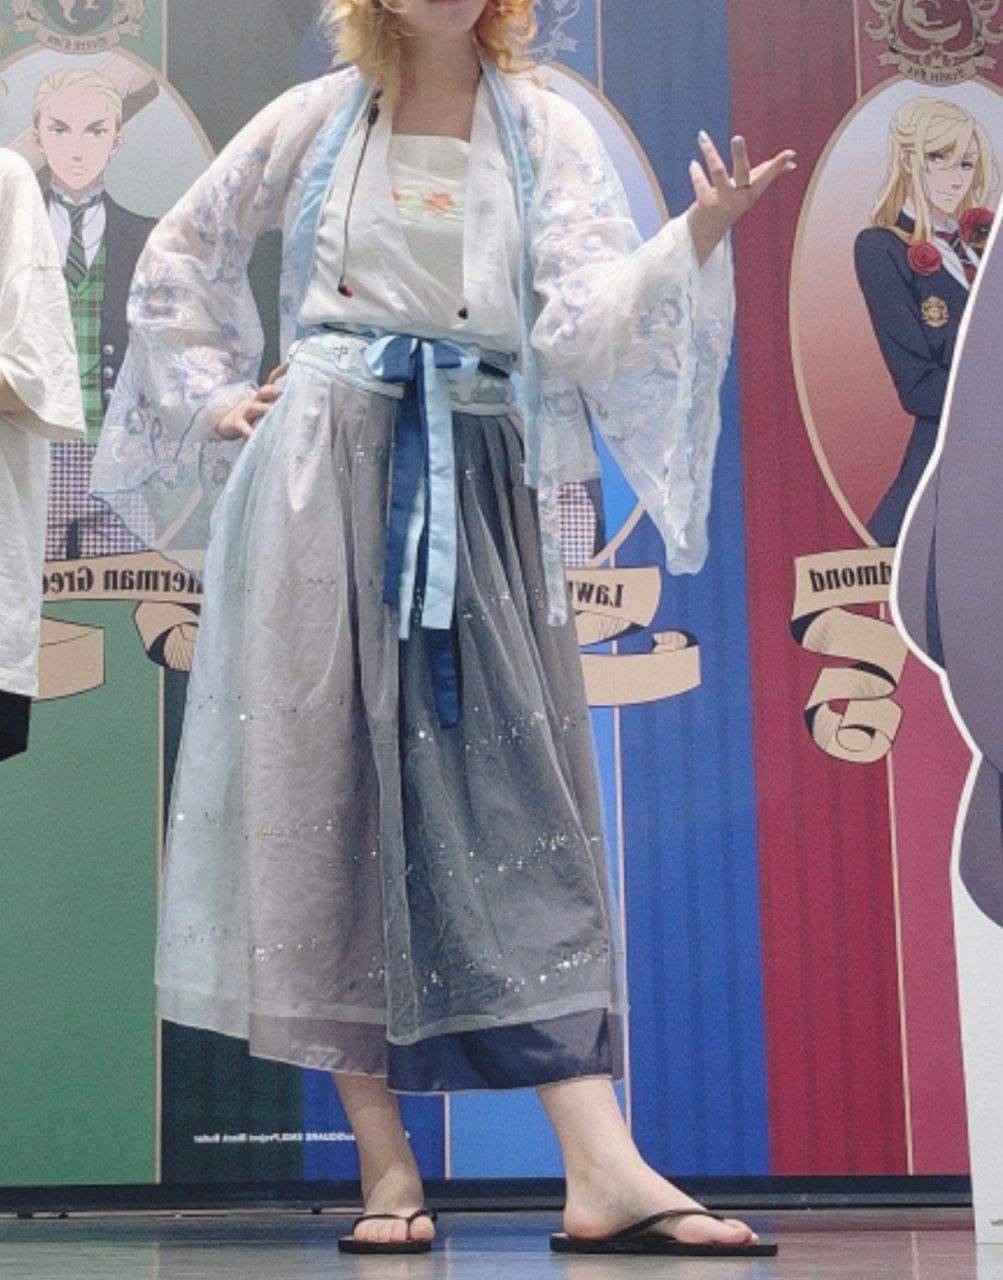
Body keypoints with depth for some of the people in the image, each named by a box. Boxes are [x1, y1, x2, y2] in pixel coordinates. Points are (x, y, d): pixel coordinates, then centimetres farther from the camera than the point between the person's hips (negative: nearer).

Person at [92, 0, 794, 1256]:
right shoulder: (316, 122, 10)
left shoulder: (545, 132, 7)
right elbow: (179, 258, 22)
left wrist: (696, 238, -21)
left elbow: (584, 321, -6)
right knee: (332, 781, -4)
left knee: (515, 794, -6)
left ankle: (603, 1168, -11)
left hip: (479, 482, 0)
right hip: (323, 476, 0)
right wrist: (215, 398, 13)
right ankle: (384, 1161, 4)